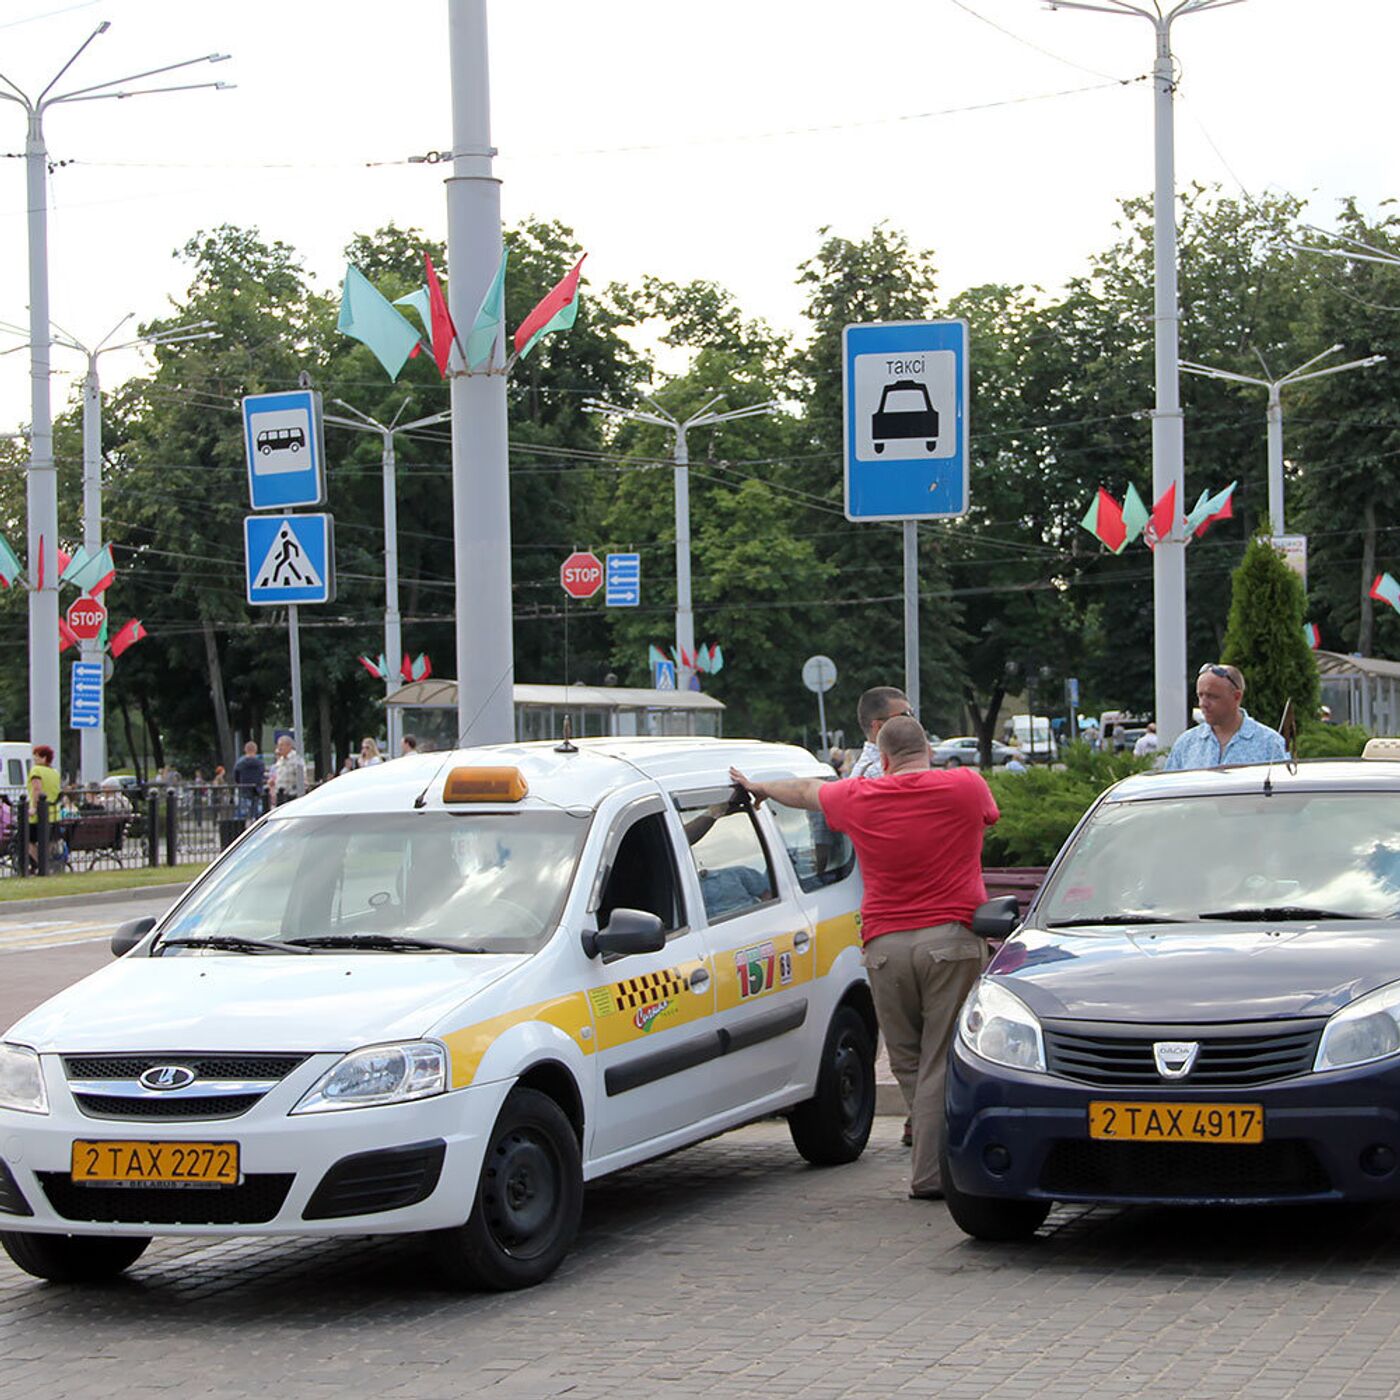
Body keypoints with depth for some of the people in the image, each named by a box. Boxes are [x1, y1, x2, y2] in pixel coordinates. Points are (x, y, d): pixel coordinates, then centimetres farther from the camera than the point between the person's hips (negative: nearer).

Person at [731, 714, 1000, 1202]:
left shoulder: (859, 799, 7)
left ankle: (936, 1159, 11)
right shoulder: (967, 786, 5)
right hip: (951, 941, -1)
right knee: (941, 1062, -2)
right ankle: (931, 1173, -3)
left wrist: (759, 788, 49)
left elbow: (805, 791, 28)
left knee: (907, 1062, 12)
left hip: (885, 947, 1)